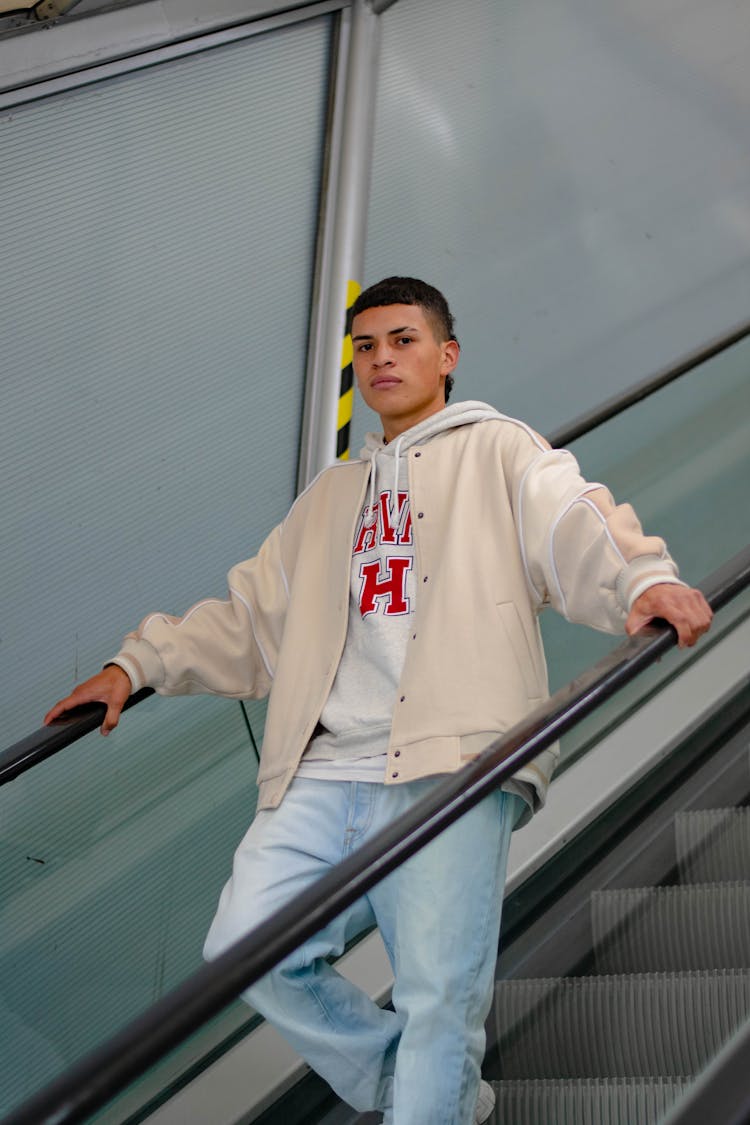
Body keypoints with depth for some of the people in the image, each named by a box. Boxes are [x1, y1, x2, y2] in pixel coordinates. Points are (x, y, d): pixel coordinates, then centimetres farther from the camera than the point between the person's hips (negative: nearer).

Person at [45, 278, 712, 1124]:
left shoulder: (500, 453, 14)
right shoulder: (329, 497, 30)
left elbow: (577, 529, -6)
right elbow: (250, 616, 29)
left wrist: (644, 578, -27)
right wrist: (140, 663, 17)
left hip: (449, 765, -5)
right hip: (325, 770, 6)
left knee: (438, 998, -14)